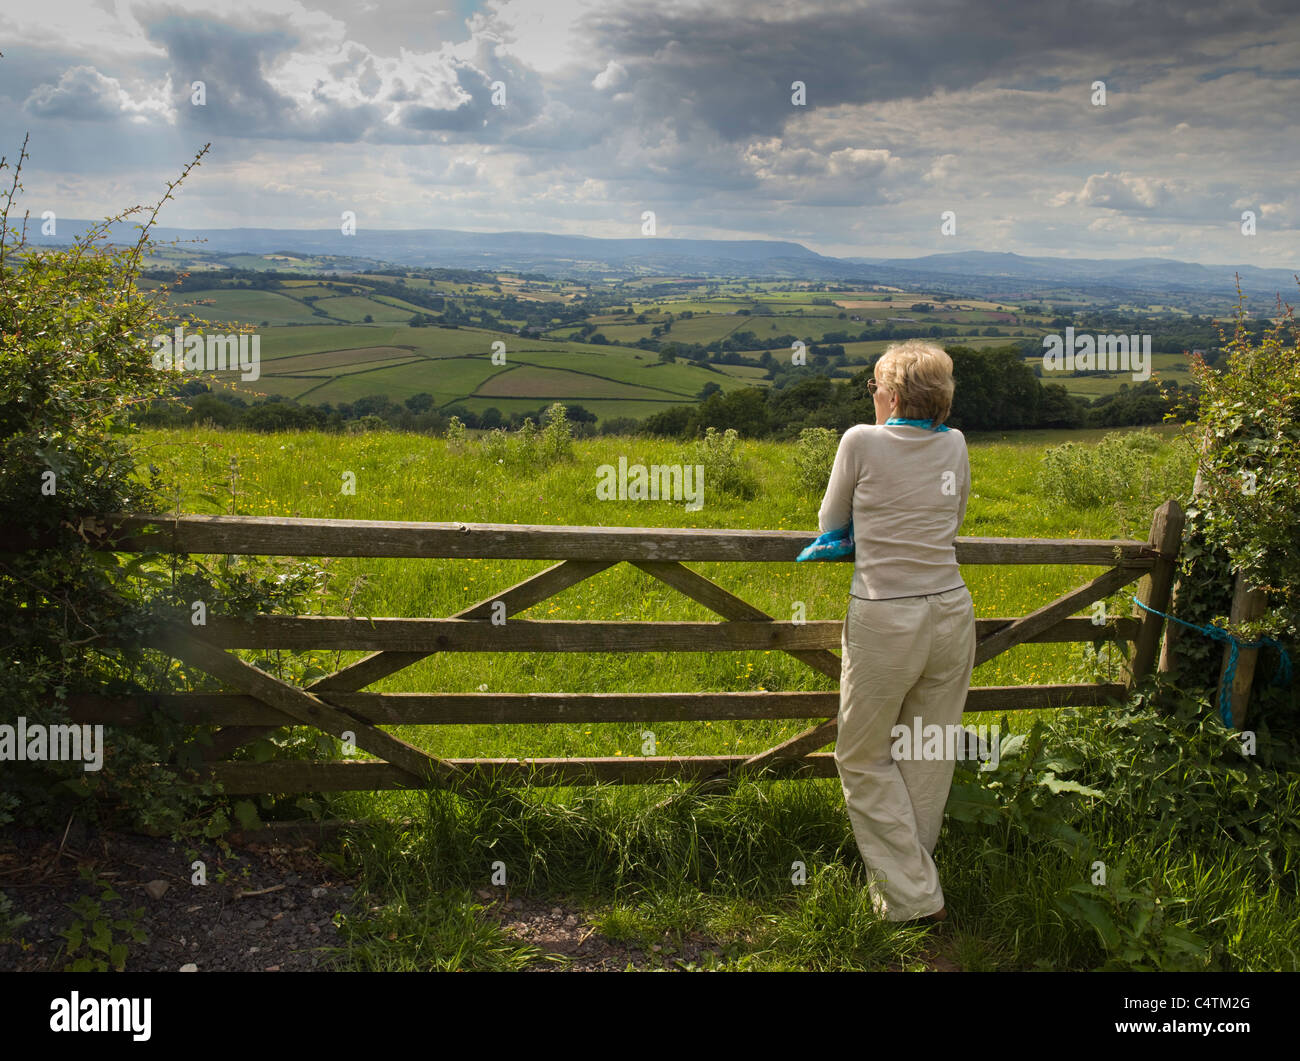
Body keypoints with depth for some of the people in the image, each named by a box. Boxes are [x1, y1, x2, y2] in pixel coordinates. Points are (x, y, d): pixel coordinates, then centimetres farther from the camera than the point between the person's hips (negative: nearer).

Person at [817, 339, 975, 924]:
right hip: (951, 613, 5)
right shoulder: (954, 444, 4)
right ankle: (912, 873, 30)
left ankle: (914, 897, 12)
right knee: (927, 760, 16)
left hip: (884, 622, -5)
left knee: (864, 758, 11)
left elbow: (830, 522, 6)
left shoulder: (863, 440, -8)